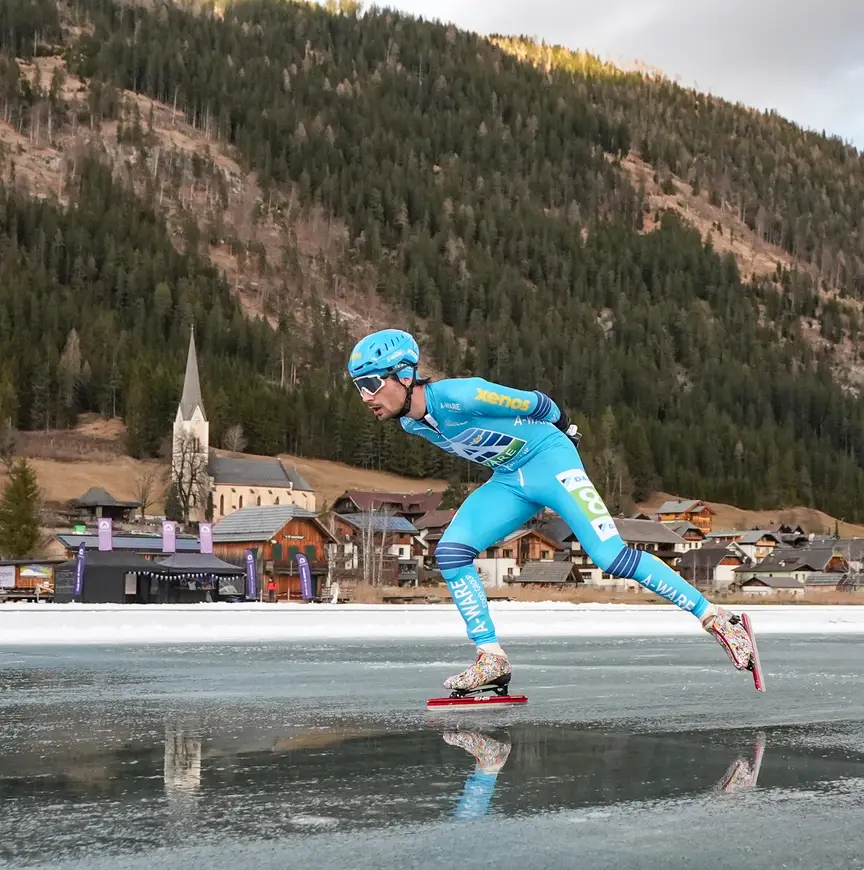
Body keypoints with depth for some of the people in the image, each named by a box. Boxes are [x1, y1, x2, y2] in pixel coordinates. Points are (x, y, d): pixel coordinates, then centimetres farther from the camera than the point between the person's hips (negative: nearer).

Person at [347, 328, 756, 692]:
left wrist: (564, 428, 2)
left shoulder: (459, 396, -29)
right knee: (450, 552, -9)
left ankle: (715, 618, -7)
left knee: (611, 556, -17)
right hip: (508, 481, 8)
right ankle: (491, 658, -3)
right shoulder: (411, 424, -3)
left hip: (549, 461, -8)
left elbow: (534, 403, -16)